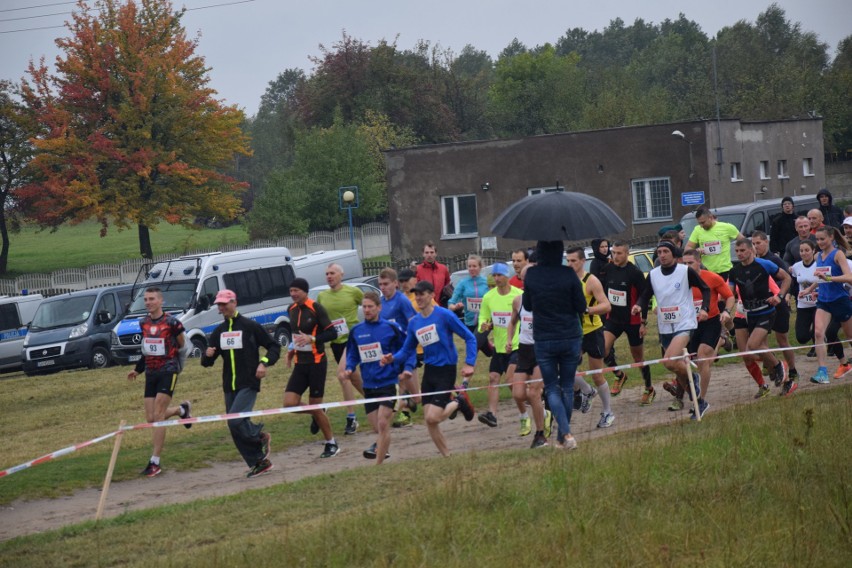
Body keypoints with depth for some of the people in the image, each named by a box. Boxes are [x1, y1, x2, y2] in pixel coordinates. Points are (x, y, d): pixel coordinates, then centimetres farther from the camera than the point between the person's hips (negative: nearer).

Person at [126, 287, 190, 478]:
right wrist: (138, 370, 21)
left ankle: (155, 462, -6)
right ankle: (182, 409, 35)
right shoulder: (143, 323, 7)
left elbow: (181, 345, 3)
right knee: (150, 418, 5)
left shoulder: (171, 322, -12)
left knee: (158, 416, -11)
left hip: (168, 371, -7)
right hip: (151, 373, 7)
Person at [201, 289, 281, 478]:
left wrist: (264, 363, -14)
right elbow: (207, 362, 14)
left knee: (236, 421, -22)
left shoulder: (250, 326, -4)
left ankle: (260, 437, 4)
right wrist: (207, 355, -9)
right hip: (229, 386, 6)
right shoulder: (218, 332, 12)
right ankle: (259, 462, 14)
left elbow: (274, 347, 2)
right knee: (237, 431, 4)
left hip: (248, 384, -6)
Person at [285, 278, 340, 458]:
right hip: (300, 363, 6)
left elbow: (332, 333, -14)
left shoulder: (316, 308, -13)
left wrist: (312, 338, -26)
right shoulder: (291, 310, 8)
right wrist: (292, 349, 11)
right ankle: (316, 416, 23)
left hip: (316, 363, -6)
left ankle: (331, 444, 15)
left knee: (315, 406, -2)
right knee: (289, 403, -8)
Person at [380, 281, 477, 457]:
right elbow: (407, 350, 12)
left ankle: (459, 402, 12)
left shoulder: (444, 315, -12)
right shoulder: (414, 322, 6)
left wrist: (469, 364, -16)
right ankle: (447, 456, 18)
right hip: (429, 371, 6)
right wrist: (392, 358, -8)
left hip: (446, 371, -6)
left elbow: (469, 338, -9)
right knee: (429, 421, 2)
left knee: (433, 418, -15)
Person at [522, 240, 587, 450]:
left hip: (543, 340, 0)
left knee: (552, 388, 6)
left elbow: (527, 306, 6)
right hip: (571, 338, 0)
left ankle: (566, 433, -14)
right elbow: (581, 307, -6)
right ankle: (562, 437, 18)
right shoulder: (569, 275, -11)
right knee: (567, 387, 13)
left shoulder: (531, 275, -7)